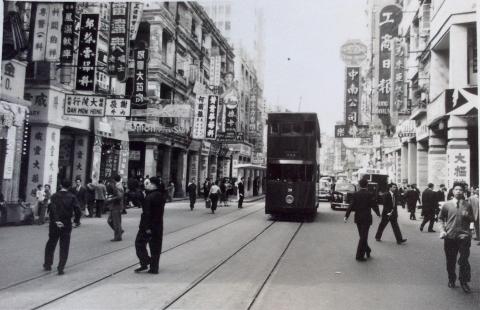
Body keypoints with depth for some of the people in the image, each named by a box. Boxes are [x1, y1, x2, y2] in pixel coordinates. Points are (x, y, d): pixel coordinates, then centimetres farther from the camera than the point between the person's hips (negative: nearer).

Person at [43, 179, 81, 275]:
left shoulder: (54, 196, -2)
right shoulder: (72, 197, -2)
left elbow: (54, 209, -17)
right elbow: (78, 210, -9)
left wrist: (56, 220, -25)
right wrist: (77, 220, 5)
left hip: (54, 225, 1)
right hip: (67, 225, 0)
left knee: (51, 245, 19)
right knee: (64, 247, 6)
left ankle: (47, 264, 25)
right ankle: (61, 268, 2)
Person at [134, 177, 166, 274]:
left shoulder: (149, 197, -20)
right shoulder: (161, 196, 5)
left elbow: (147, 213, -22)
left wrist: (147, 227, -20)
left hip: (149, 225, -7)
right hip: (158, 225, 7)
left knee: (140, 243, 10)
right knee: (156, 247, 11)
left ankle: (144, 263, 3)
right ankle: (154, 268, 17)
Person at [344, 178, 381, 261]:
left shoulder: (355, 194, -3)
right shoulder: (370, 194, -11)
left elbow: (351, 206, -7)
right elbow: (374, 206, -8)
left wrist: (346, 216, -3)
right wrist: (378, 214, 8)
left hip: (358, 218, 4)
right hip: (366, 218, -4)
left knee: (362, 236, 19)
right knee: (364, 236, 1)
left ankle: (367, 250, 34)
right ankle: (359, 255, 1)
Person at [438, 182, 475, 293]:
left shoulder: (467, 205, 4)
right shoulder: (447, 205, 2)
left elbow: (472, 219, 13)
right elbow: (440, 218, 10)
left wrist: (467, 216, -9)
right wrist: (442, 230, -3)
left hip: (464, 235, -1)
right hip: (450, 236, 1)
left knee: (464, 260, -8)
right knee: (450, 261, 10)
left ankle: (464, 282, 7)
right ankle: (451, 280, 29)